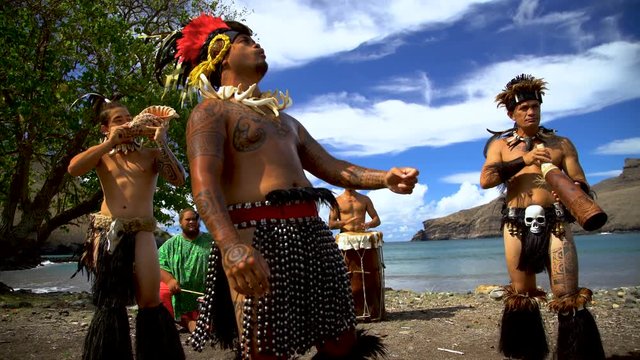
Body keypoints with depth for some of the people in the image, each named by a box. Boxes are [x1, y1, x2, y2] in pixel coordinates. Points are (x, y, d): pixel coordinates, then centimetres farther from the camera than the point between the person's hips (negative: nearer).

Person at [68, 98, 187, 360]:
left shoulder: (151, 154, 10)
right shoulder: (102, 154, 14)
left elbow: (178, 179, -6)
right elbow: (74, 168, -7)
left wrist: (162, 143, -9)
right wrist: (111, 142, -9)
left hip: (141, 232, -1)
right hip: (106, 232, 2)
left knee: (150, 303, -6)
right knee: (109, 303, 7)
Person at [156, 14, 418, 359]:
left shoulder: (285, 119, 28)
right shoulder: (211, 111, 4)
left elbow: (330, 167, 21)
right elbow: (204, 181, -14)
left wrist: (384, 178, 2)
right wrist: (230, 245, -33)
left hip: (312, 230, 7)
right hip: (258, 233, -7)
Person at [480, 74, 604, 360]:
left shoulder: (561, 143, 15)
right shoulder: (500, 144, 12)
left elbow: (580, 184, 8)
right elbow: (485, 180, -5)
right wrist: (523, 160, -14)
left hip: (555, 221, 0)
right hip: (517, 224, 0)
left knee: (568, 299, -8)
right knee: (521, 296, 7)